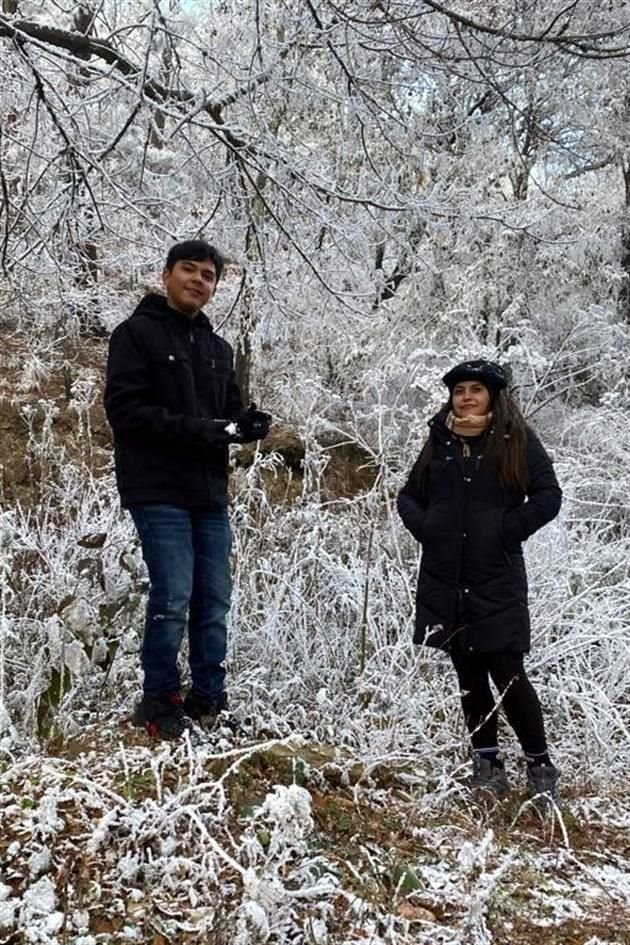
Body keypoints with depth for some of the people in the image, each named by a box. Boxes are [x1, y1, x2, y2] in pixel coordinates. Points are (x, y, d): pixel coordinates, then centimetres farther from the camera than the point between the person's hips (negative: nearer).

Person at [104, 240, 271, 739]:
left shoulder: (218, 348, 19)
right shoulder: (137, 333, -1)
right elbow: (124, 409, -11)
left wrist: (246, 424, -4)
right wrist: (191, 429, -21)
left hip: (210, 492, 6)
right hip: (159, 492, -6)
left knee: (214, 600, 7)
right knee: (173, 597, -9)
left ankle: (209, 699, 19)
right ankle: (160, 701, 6)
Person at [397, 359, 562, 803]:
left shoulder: (517, 440, 0)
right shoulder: (440, 442, 11)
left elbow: (549, 496, -4)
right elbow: (409, 496, 17)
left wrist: (510, 530, -12)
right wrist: (424, 526, 0)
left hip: (497, 580, -4)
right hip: (444, 579, 4)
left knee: (507, 674, -6)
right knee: (469, 675, 10)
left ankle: (540, 765, 10)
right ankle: (488, 763, 22)